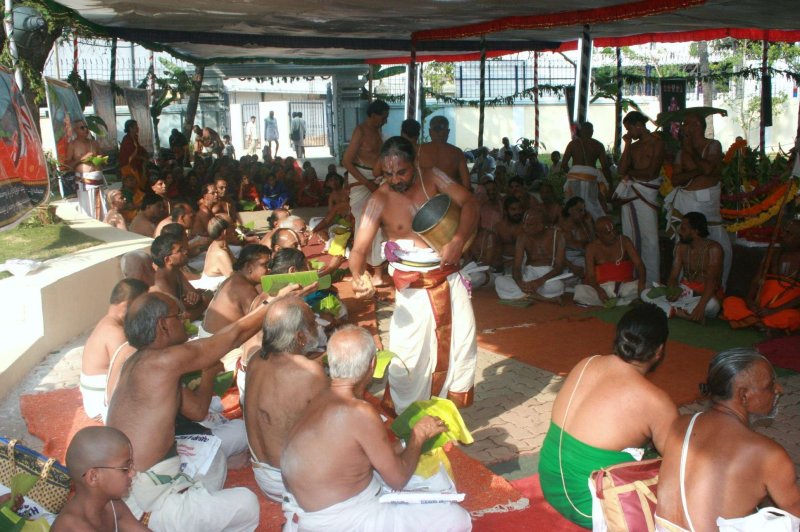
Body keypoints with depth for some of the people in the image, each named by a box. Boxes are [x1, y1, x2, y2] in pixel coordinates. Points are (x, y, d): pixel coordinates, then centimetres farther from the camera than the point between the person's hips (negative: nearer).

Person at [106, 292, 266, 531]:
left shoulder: (137, 362, 6)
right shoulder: (165, 360, -21)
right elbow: (234, 335, -10)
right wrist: (273, 303, 3)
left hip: (126, 496, 9)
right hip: (144, 508, -9)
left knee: (214, 462, 24)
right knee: (246, 504, 2)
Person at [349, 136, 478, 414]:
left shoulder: (432, 177, -3)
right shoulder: (379, 201, -12)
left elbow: (469, 203, -7)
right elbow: (360, 248, -20)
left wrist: (458, 241, -23)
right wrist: (358, 275, -42)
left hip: (449, 276, 4)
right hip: (413, 285, -4)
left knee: (462, 341, 11)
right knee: (409, 354, -5)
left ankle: (452, 407, 32)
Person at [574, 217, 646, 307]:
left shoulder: (624, 241, 3)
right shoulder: (592, 247, 0)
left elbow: (639, 264, -5)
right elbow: (590, 275, -9)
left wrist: (642, 282, -28)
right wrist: (598, 290, -32)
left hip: (624, 286, 1)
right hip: (602, 288, -1)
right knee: (579, 290, -31)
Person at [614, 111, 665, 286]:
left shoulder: (657, 144, -2)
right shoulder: (633, 145, 16)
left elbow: (650, 173, -9)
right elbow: (622, 169, 5)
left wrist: (630, 173, 5)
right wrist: (627, 145, 4)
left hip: (646, 193, -6)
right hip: (629, 192, 6)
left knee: (649, 238, -6)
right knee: (629, 237, 6)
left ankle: (652, 282, -3)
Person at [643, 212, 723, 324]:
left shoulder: (713, 249, -14)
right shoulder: (681, 247, 3)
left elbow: (711, 280, -25)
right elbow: (673, 276, -2)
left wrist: (701, 305, -41)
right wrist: (673, 289, -27)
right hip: (685, 291, 5)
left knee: (711, 305, -43)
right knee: (646, 294, -16)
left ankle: (672, 310, -26)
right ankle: (684, 313, -32)